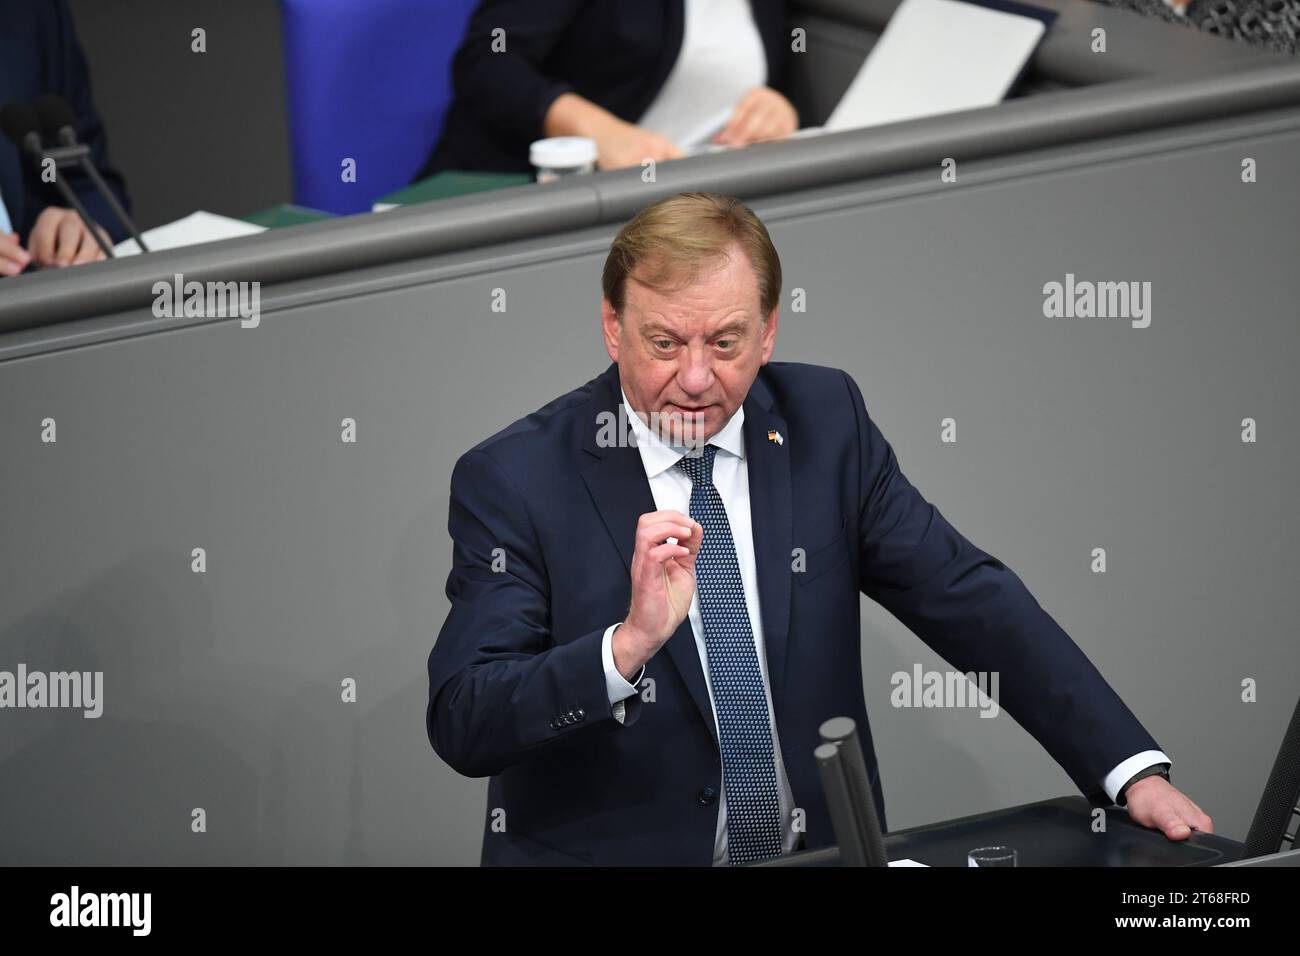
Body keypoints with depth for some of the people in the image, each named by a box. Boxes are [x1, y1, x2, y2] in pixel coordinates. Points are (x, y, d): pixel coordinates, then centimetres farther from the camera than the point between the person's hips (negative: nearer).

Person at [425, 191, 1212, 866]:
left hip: (823, 851, 3)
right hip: (612, 855, -2)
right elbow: (462, 725, -14)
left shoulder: (825, 422, 3)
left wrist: (1134, 772, -6)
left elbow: (972, 603, 3)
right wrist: (630, 644, -29)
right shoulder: (513, 480, -7)